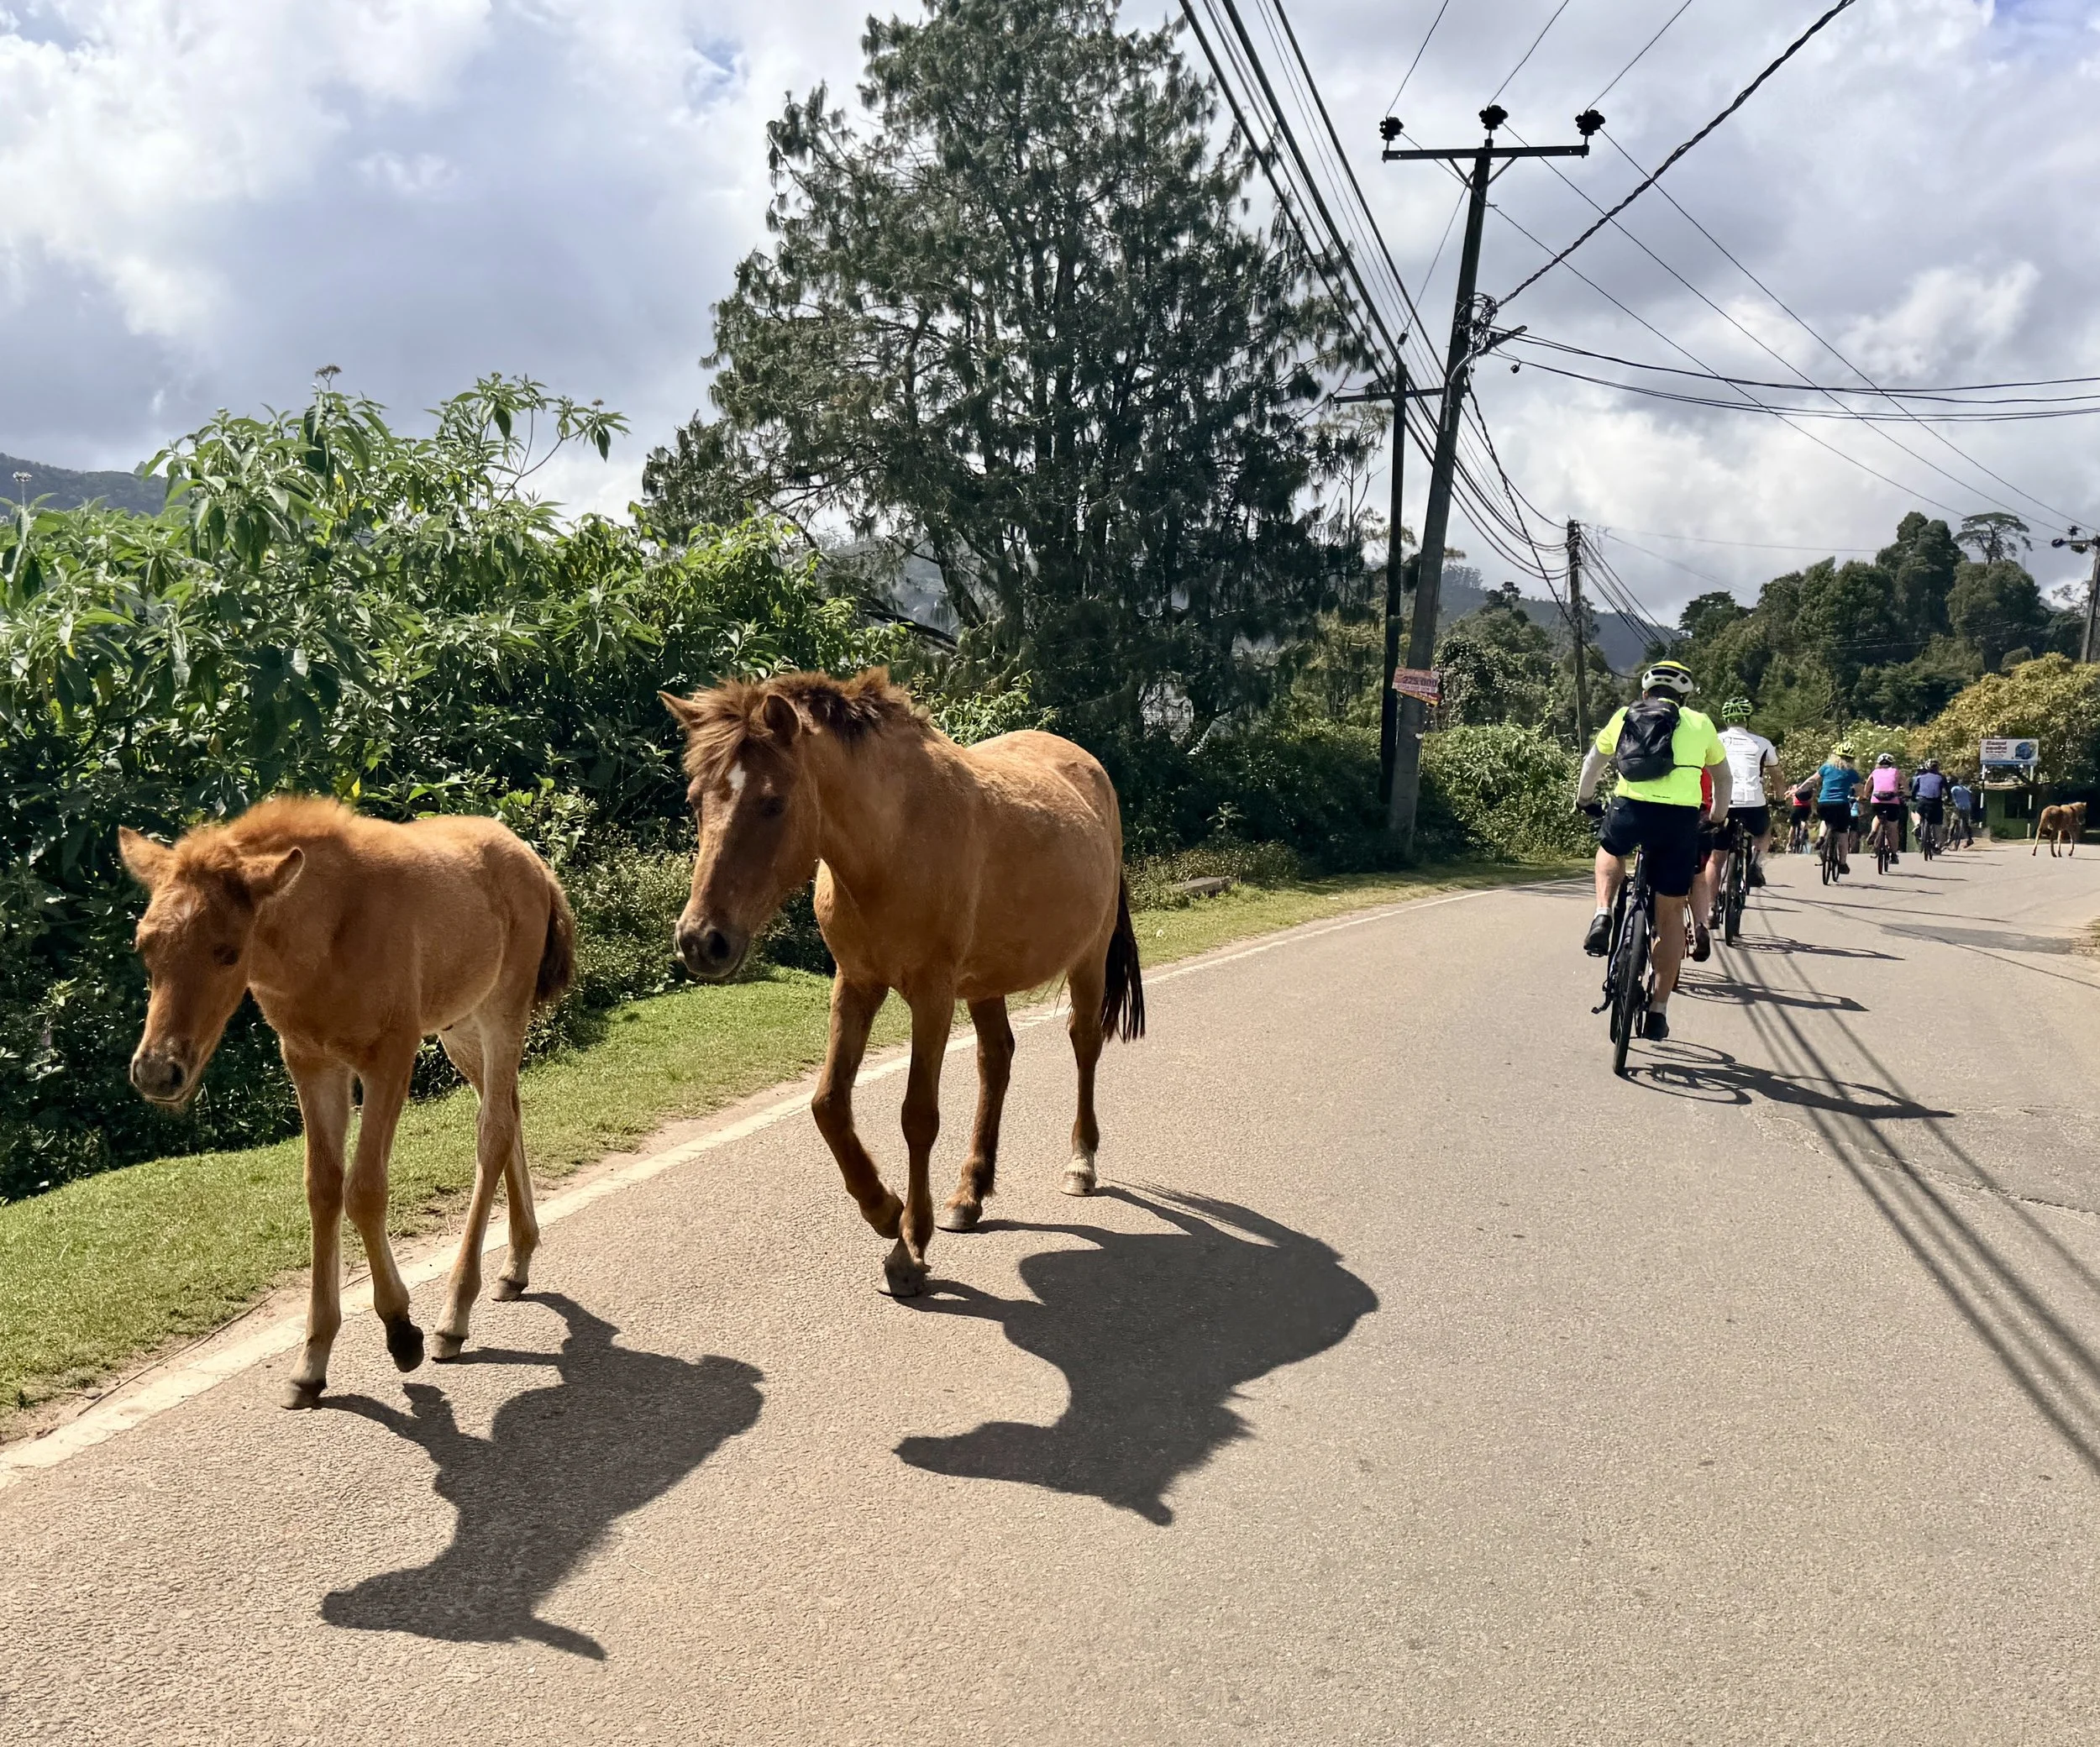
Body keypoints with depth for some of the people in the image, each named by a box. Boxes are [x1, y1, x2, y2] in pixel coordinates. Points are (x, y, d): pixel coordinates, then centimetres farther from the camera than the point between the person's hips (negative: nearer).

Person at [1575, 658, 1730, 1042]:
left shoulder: (1624, 716, 19)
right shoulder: (1698, 723, 19)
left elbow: (1593, 761, 30)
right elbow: (1722, 776, 29)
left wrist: (1584, 800, 47)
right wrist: (1718, 817, 45)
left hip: (1631, 809, 0)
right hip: (1681, 819, 0)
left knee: (1610, 849, 36)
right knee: (1670, 914, 11)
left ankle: (1603, 915, 10)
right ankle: (1658, 1010, 11)